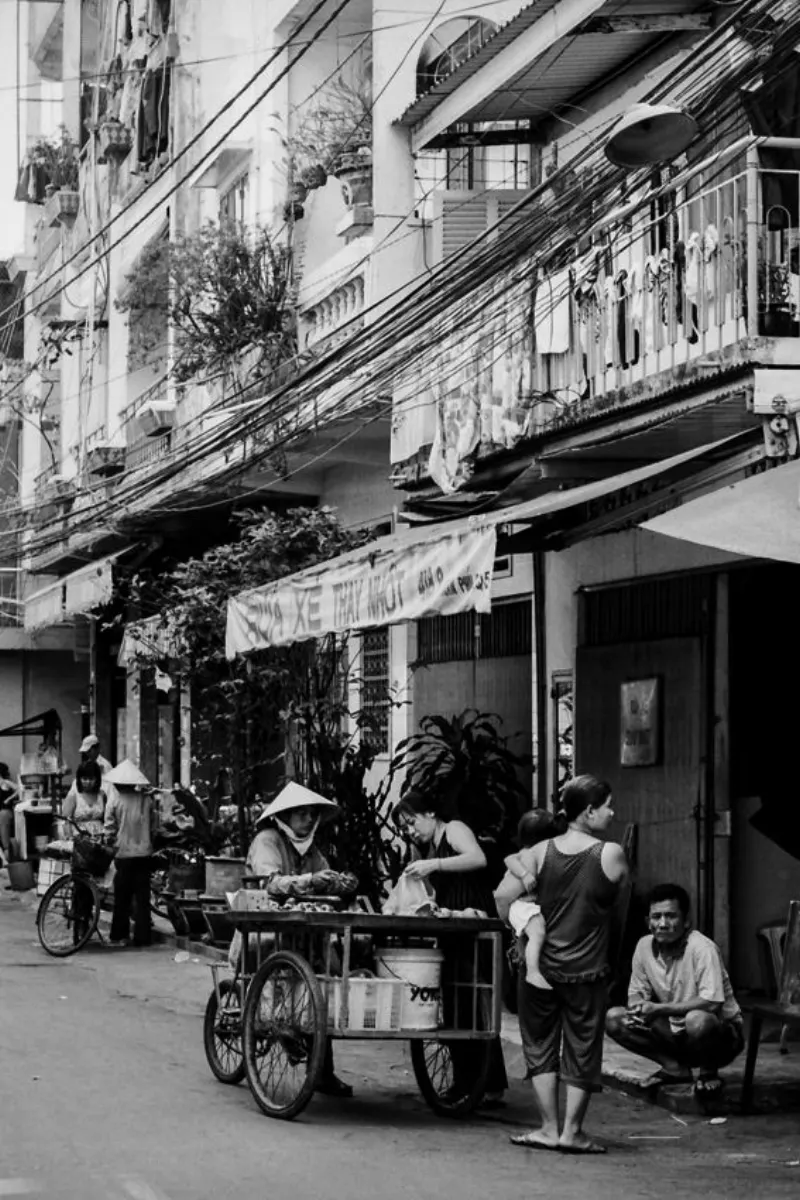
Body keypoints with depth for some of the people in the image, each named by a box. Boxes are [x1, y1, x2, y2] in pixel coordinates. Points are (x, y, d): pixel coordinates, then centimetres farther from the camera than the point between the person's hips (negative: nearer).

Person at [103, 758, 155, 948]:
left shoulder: (115, 799, -9)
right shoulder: (146, 799, -1)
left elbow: (109, 829, -8)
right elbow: (152, 824, 4)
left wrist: (112, 843, 9)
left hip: (123, 853, -2)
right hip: (144, 852, 2)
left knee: (122, 898, 9)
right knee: (142, 897, 6)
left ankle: (120, 935, 11)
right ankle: (142, 937, 5)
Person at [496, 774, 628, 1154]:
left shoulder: (539, 853, -4)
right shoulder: (611, 854, -10)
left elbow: (504, 909, -6)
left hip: (540, 966, 2)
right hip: (586, 970, -2)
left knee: (540, 1046, 13)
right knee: (581, 1050, 10)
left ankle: (549, 1129, 13)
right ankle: (572, 1131, 12)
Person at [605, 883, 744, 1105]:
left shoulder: (702, 949, -23)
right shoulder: (645, 947, -4)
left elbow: (711, 1003, -30)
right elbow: (636, 993, 7)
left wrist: (660, 1009, -29)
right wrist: (638, 1010, -17)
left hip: (721, 1032, -6)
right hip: (675, 1032, 6)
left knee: (697, 1020, -40)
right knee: (614, 1019, -8)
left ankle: (708, 1073, -8)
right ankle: (675, 1068, 1)